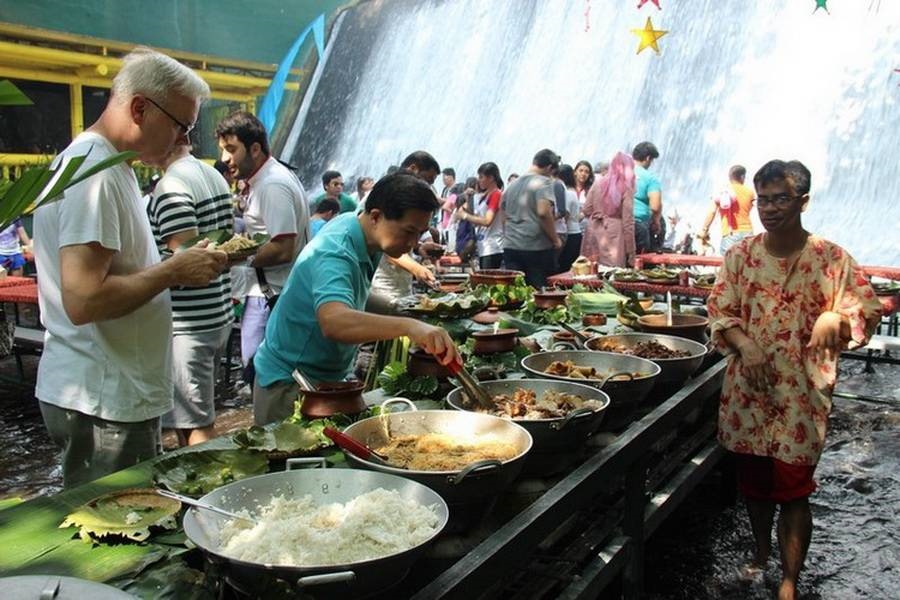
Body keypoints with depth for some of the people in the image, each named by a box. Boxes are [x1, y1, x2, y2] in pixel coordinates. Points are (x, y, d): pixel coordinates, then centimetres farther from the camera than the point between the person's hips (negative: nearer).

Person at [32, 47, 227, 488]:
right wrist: (174, 271, -16)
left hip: (117, 393, 10)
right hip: (103, 404, -10)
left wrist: (180, 265, 6)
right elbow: (83, 301, -26)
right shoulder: (95, 172, -18)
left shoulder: (103, 164, 14)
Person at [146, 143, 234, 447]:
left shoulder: (171, 186, -18)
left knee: (195, 427, 0)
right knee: (196, 418, 21)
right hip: (219, 316, 9)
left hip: (188, 325, -9)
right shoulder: (214, 175, 10)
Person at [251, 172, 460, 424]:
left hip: (331, 376, 9)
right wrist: (408, 326, -62)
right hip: (289, 384, -9)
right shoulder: (334, 255, -30)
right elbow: (334, 322, -51)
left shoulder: (360, 229, -2)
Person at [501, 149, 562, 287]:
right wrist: (555, 239, -10)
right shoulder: (543, 182, -6)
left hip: (510, 247, 6)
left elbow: (503, 212, 20)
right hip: (537, 248, -6)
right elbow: (543, 212, -20)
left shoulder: (513, 184, 15)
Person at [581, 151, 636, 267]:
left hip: (594, 233, 4)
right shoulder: (626, 188, -5)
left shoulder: (599, 183, 6)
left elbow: (586, 211, 8)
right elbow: (628, 221, -6)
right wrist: (631, 253, -2)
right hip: (614, 235, -4)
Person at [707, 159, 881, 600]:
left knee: (793, 489, 2)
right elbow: (720, 312, 3)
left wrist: (836, 317, -21)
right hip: (749, 389, 3)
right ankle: (761, 551, 42)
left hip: (802, 391, -3)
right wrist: (744, 344, -15)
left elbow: (867, 308, 1)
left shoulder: (831, 258, -5)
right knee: (753, 478, 17)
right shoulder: (740, 255, 1)